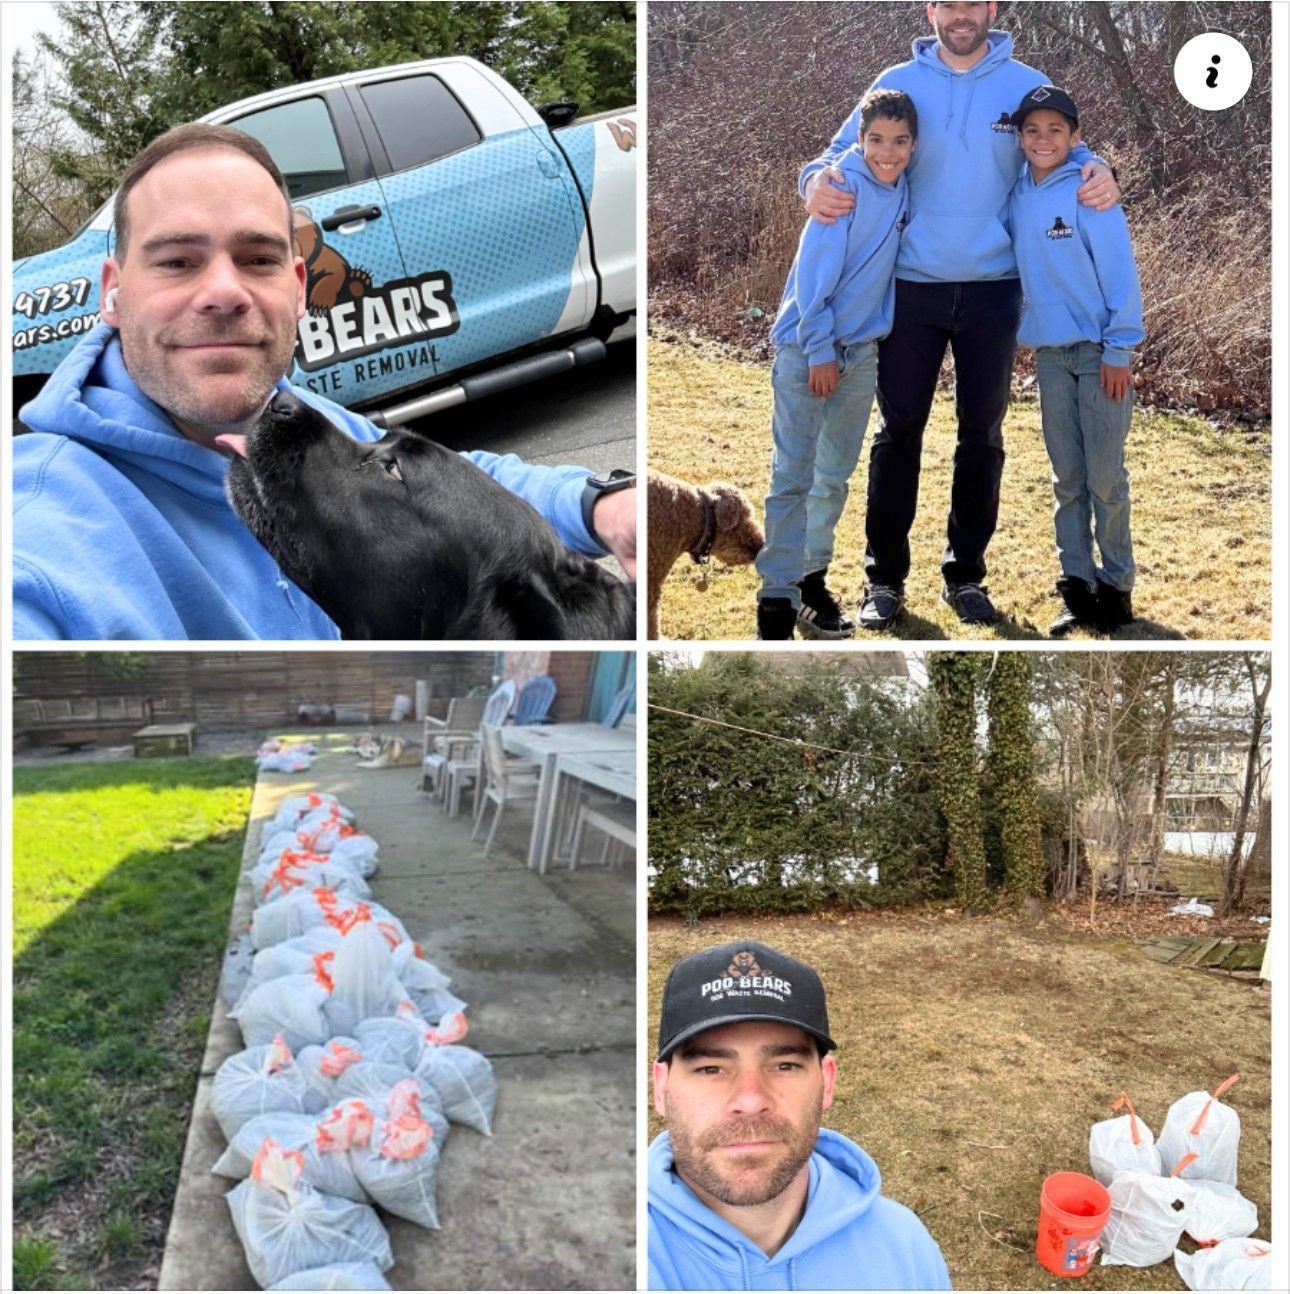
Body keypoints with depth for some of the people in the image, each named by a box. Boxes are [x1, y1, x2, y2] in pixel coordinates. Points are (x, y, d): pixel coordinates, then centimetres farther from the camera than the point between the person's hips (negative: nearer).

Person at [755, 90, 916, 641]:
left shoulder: (902, 189, 6)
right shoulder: (844, 186, -14)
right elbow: (813, 272, -16)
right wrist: (819, 351, -18)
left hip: (861, 350, 7)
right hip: (807, 348, -7)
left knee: (836, 476, 12)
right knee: (793, 478, -5)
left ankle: (812, 578, 25)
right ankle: (776, 599, -1)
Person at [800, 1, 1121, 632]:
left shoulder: (1027, 86, 4)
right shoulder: (898, 83, 4)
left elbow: (1066, 153, 10)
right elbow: (845, 151, 7)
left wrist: (1098, 174, -13)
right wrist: (818, 180, -16)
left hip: (993, 287, 1)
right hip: (912, 286, -1)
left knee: (982, 432, 7)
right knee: (898, 430, 2)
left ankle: (965, 573, 20)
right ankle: (884, 576, 11)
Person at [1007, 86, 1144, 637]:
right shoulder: (1017, 196, 6)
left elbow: (1120, 273, -10)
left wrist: (1119, 350, -13)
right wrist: (1030, 335, 5)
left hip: (1099, 353, -5)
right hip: (1050, 353, 5)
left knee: (1105, 476, -1)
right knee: (1067, 478, 7)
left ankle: (1116, 587, 10)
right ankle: (1077, 587, 14)